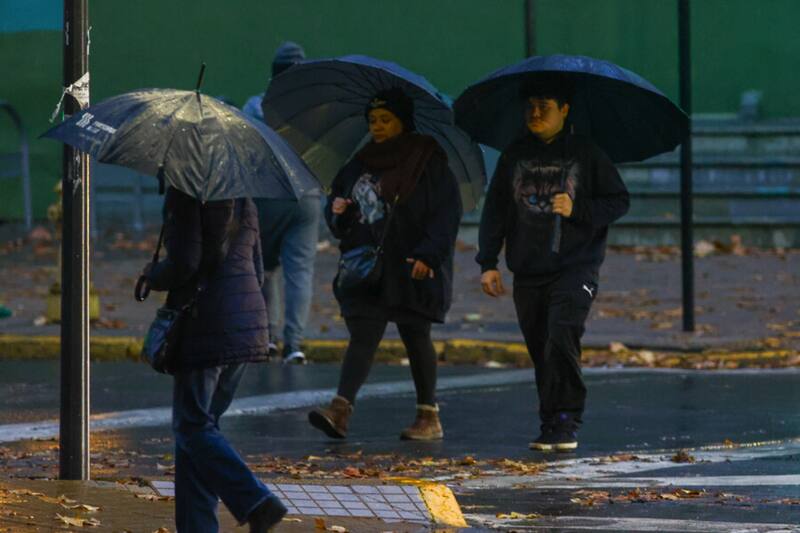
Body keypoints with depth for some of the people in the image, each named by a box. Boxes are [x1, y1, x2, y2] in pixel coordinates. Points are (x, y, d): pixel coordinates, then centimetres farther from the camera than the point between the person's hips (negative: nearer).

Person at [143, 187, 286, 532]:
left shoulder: (184, 195, -9)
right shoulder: (242, 197, 16)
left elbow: (184, 262, -18)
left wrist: (153, 275, 2)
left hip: (206, 326, -8)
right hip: (249, 320, 8)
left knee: (193, 426, -3)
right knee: (202, 424, 14)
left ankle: (255, 502, -19)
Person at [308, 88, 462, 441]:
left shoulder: (429, 162, -4)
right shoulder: (360, 164, 14)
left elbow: (446, 213, -9)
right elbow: (338, 195, 25)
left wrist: (428, 255, -19)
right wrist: (337, 210, 0)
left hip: (410, 269, -4)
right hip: (365, 265, 4)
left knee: (415, 338, 4)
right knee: (363, 335, -6)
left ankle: (429, 416, 14)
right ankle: (340, 409, -18)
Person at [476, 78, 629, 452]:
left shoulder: (586, 154, 3)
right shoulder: (513, 156, 11)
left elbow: (618, 202, 6)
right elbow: (494, 211, 14)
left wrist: (578, 209, -11)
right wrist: (488, 263, 7)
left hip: (575, 269, -4)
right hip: (528, 273, 4)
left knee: (562, 337, -19)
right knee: (540, 348, 4)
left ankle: (564, 422, -15)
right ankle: (551, 424, 11)